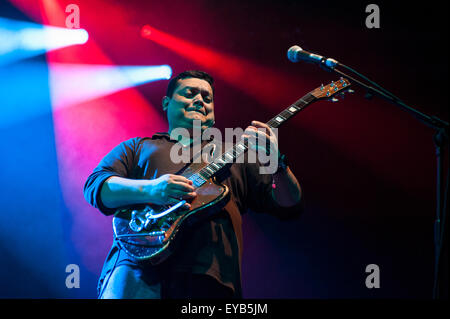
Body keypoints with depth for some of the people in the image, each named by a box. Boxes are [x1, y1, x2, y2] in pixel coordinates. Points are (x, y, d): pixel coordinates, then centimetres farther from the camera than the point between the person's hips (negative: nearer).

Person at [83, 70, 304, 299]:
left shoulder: (235, 157, 25)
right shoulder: (138, 148, 23)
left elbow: (289, 207, 19)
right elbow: (94, 186, 7)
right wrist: (148, 190, -12)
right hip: (137, 268, -1)